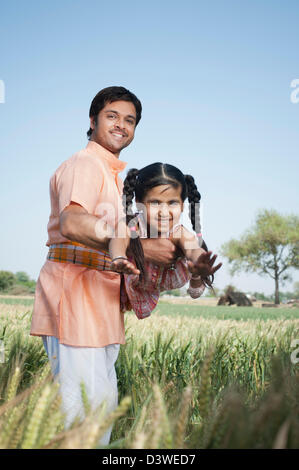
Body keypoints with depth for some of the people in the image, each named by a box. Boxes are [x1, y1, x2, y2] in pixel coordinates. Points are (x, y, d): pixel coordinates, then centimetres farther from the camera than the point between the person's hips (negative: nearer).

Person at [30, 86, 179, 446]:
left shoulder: (113, 173, 24)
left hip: (100, 295, 10)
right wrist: (140, 246, -31)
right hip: (74, 287, -10)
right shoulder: (85, 164, -9)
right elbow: (71, 224, -27)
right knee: (84, 403, -9)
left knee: (105, 399, 13)